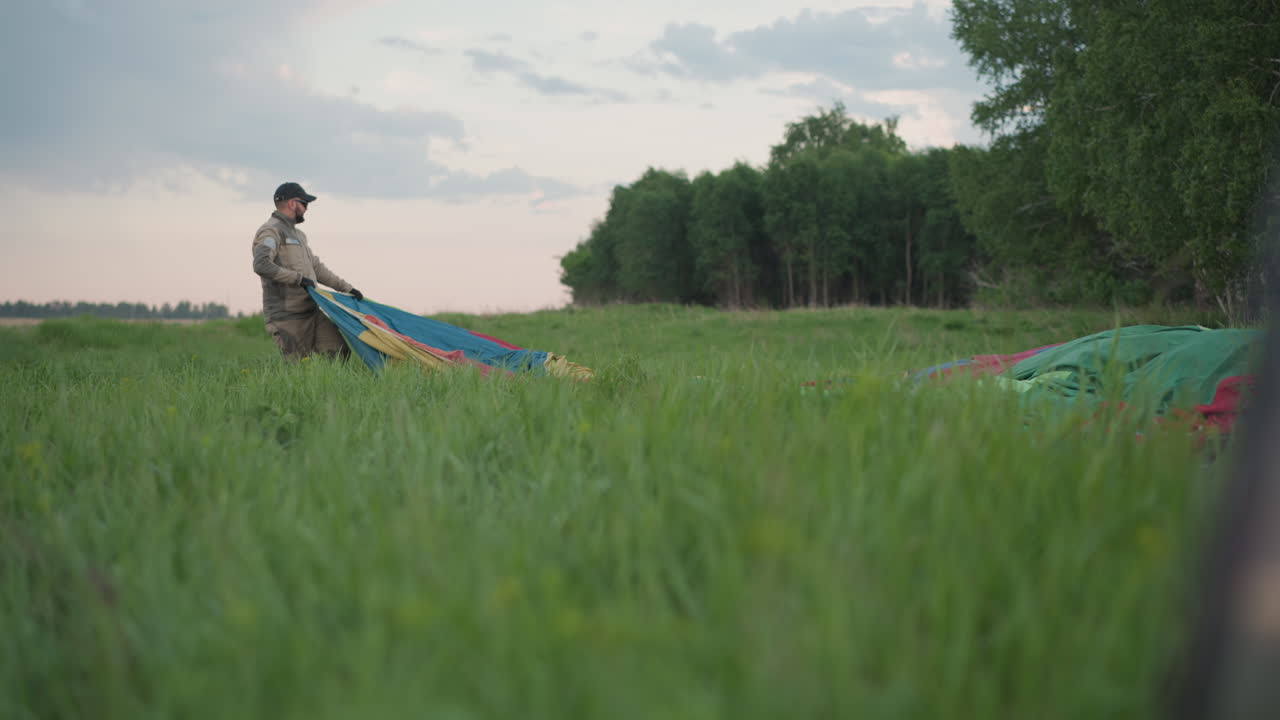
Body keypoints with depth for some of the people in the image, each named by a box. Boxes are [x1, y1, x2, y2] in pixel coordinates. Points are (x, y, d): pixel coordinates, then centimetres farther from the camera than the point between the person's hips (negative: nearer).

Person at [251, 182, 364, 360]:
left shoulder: (298, 235, 22)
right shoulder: (271, 232, -10)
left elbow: (316, 267, 26)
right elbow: (261, 265, -26)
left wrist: (346, 288, 18)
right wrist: (298, 278, -23)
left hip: (311, 312, 9)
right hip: (286, 317, -9)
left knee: (341, 348, -4)